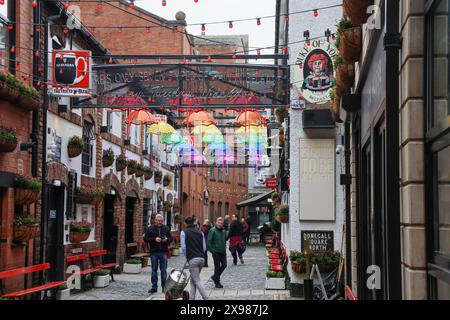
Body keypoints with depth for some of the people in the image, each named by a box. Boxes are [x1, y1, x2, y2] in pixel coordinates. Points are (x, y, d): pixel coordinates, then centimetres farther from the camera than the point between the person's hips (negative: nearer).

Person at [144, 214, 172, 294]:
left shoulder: (166, 228, 7)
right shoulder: (150, 229, 2)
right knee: (154, 270, 5)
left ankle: (164, 287, 10)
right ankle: (154, 287, 12)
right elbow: (146, 239, -3)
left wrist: (167, 239, -11)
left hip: (163, 252, 1)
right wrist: (154, 239, -15)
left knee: (164, 270, 2)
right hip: (154, 252, -1)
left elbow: (171, 238, 11)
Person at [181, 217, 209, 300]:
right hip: (202, 258, 5)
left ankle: (206, 298, -13)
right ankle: (191, 298, 17)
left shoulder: (184, 232, 0)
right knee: (193, 280, 17)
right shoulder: (200, 232, 12)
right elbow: (204, 247, 11)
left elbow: (183, 247, -4)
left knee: (197, 281, -2)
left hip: (192, 259, -5)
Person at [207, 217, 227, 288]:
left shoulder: (223, 231, 10)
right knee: (217, 266, -1)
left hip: (223, 252, 6)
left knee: (224, 265, 3)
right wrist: (211, 250, -16)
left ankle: (215, 277, 24)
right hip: (216, 252, -6)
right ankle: (217, 282, 10)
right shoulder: (213, 230, -10)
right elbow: (209, 241, -13)